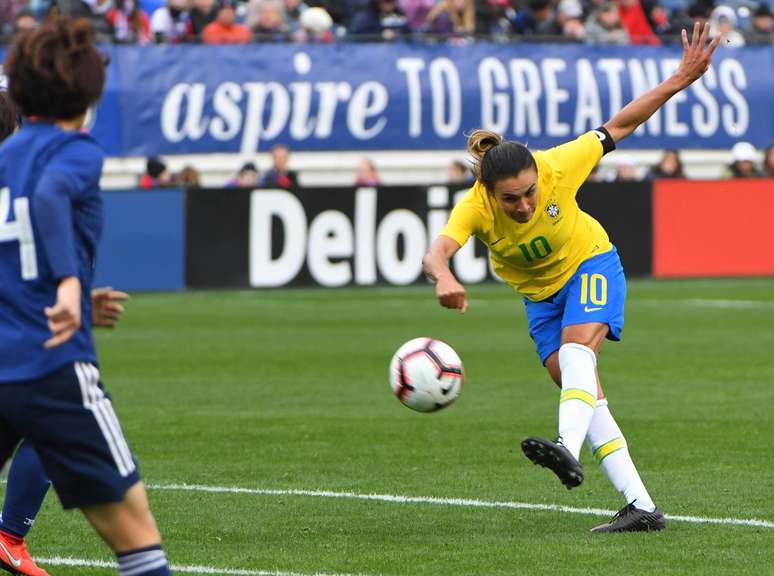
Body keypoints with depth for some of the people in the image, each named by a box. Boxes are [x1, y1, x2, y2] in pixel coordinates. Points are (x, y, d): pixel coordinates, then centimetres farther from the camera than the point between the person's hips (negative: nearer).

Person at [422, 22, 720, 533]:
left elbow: (618, 127, -17)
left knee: (576, 349, -31)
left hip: (591, 265, -2)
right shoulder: (475, 207, -30)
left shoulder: (557, 168, -30)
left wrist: (680, 79, -21)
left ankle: (568, 450, -52)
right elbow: (437, 252, -48)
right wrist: (444, 277, -72)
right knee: (584, 390, -6)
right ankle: (641, 507, -5)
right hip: (540, 295, 2)